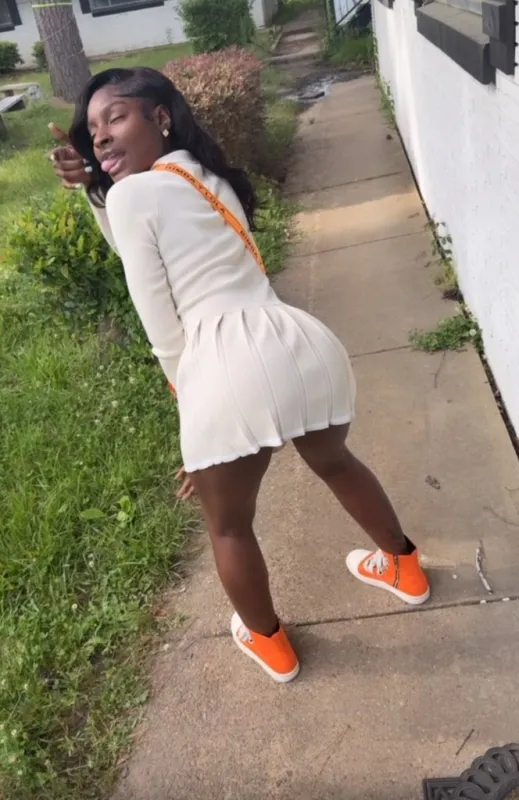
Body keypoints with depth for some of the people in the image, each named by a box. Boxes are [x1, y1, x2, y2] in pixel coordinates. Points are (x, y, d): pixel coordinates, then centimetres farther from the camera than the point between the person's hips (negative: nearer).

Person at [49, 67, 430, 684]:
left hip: (229, 367, -7)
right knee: (333, 460, 37)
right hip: (304, 344, 7)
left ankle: (268, 642, 45)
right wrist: (92, 188, 25)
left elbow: (162, 325, 2)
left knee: (228, 523, 22)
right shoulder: (208, 177, 26)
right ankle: (403, 566, 57)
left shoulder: (131, 194, 4)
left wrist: (190, 398, 15)